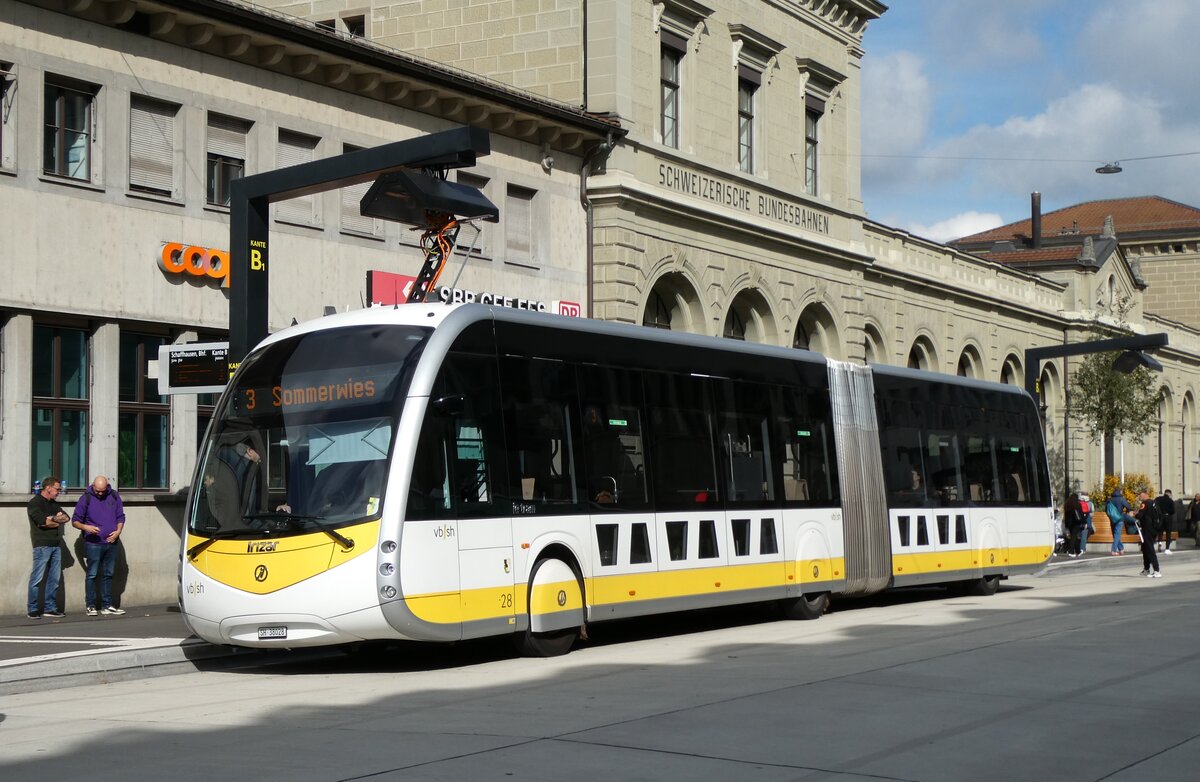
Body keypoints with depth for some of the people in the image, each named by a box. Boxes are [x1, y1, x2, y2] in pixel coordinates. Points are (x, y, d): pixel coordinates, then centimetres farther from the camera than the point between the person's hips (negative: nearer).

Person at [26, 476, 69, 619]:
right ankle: (32, 610, -2)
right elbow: (42, 521, -17)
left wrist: (51, 519, -9)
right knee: (37, 578, -6)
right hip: (42, 545, -8)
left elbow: (66, 518, 8)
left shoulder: (53, 504, 20)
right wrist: (57, 520, -2)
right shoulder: (34, 503, -4)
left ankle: (50, 608, 11)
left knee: (54, 578, 6)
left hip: (56, 545, 8)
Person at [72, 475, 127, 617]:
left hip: (111, 543, 4)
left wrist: (118, 531, -3)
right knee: (92, 575, -3)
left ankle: (107, 606, 14)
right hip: (93, 544, -4)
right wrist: (85, 527, -19)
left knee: (108, 575, 9)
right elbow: (75, 521, 1)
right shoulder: (86, 498, -2)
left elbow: (121, 516, 15)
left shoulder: (114, 496, 8)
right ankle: (90, 605, 3)